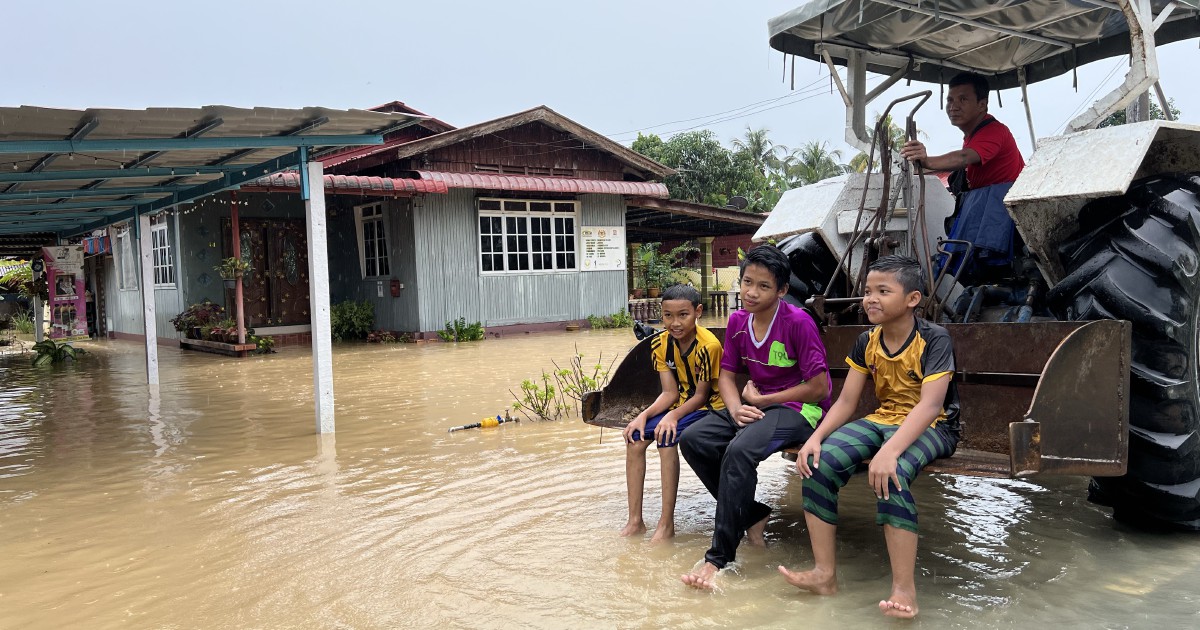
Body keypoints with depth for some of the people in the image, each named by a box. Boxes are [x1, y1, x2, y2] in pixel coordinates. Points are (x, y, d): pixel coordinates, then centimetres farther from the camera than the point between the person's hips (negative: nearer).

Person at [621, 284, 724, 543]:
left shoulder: (708, 346, -24)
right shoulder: (660, 344, -4)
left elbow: (701, 395, -18)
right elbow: (670, 393, -4)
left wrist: (672, 416, -31)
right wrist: (644, 415, -19)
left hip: (710, 407, -7)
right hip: (683, 404, 7)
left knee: (667, 437, -29)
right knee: (634, 437, -9)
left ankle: (667, 524, -20)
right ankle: (635, 521, -3)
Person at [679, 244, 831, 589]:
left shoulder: (798, 322, -16)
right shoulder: (738, 321, 4)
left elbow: (819, 388, -15)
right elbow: (726, 375, 9)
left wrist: (760, 399, -10)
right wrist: (736, 408, -14)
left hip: (800, 409, -7)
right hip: (756, 405, 7)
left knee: (739, 451, -33)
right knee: (693, 439, -13)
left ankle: (718, 558, -25)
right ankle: (753, 515, 1)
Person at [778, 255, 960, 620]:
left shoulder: (934, 339, -17)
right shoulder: (867, 342, 2)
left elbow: (930, 404, -29)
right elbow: (846, 401, 0)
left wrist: (889, 451, -44)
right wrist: (816, 437, -19)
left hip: (932, 427, -6)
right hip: (882, 421, 6)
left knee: (890, 473, -39)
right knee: (819, 461, -20)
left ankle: (904, 589, -29)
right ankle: (826, 574, -13)